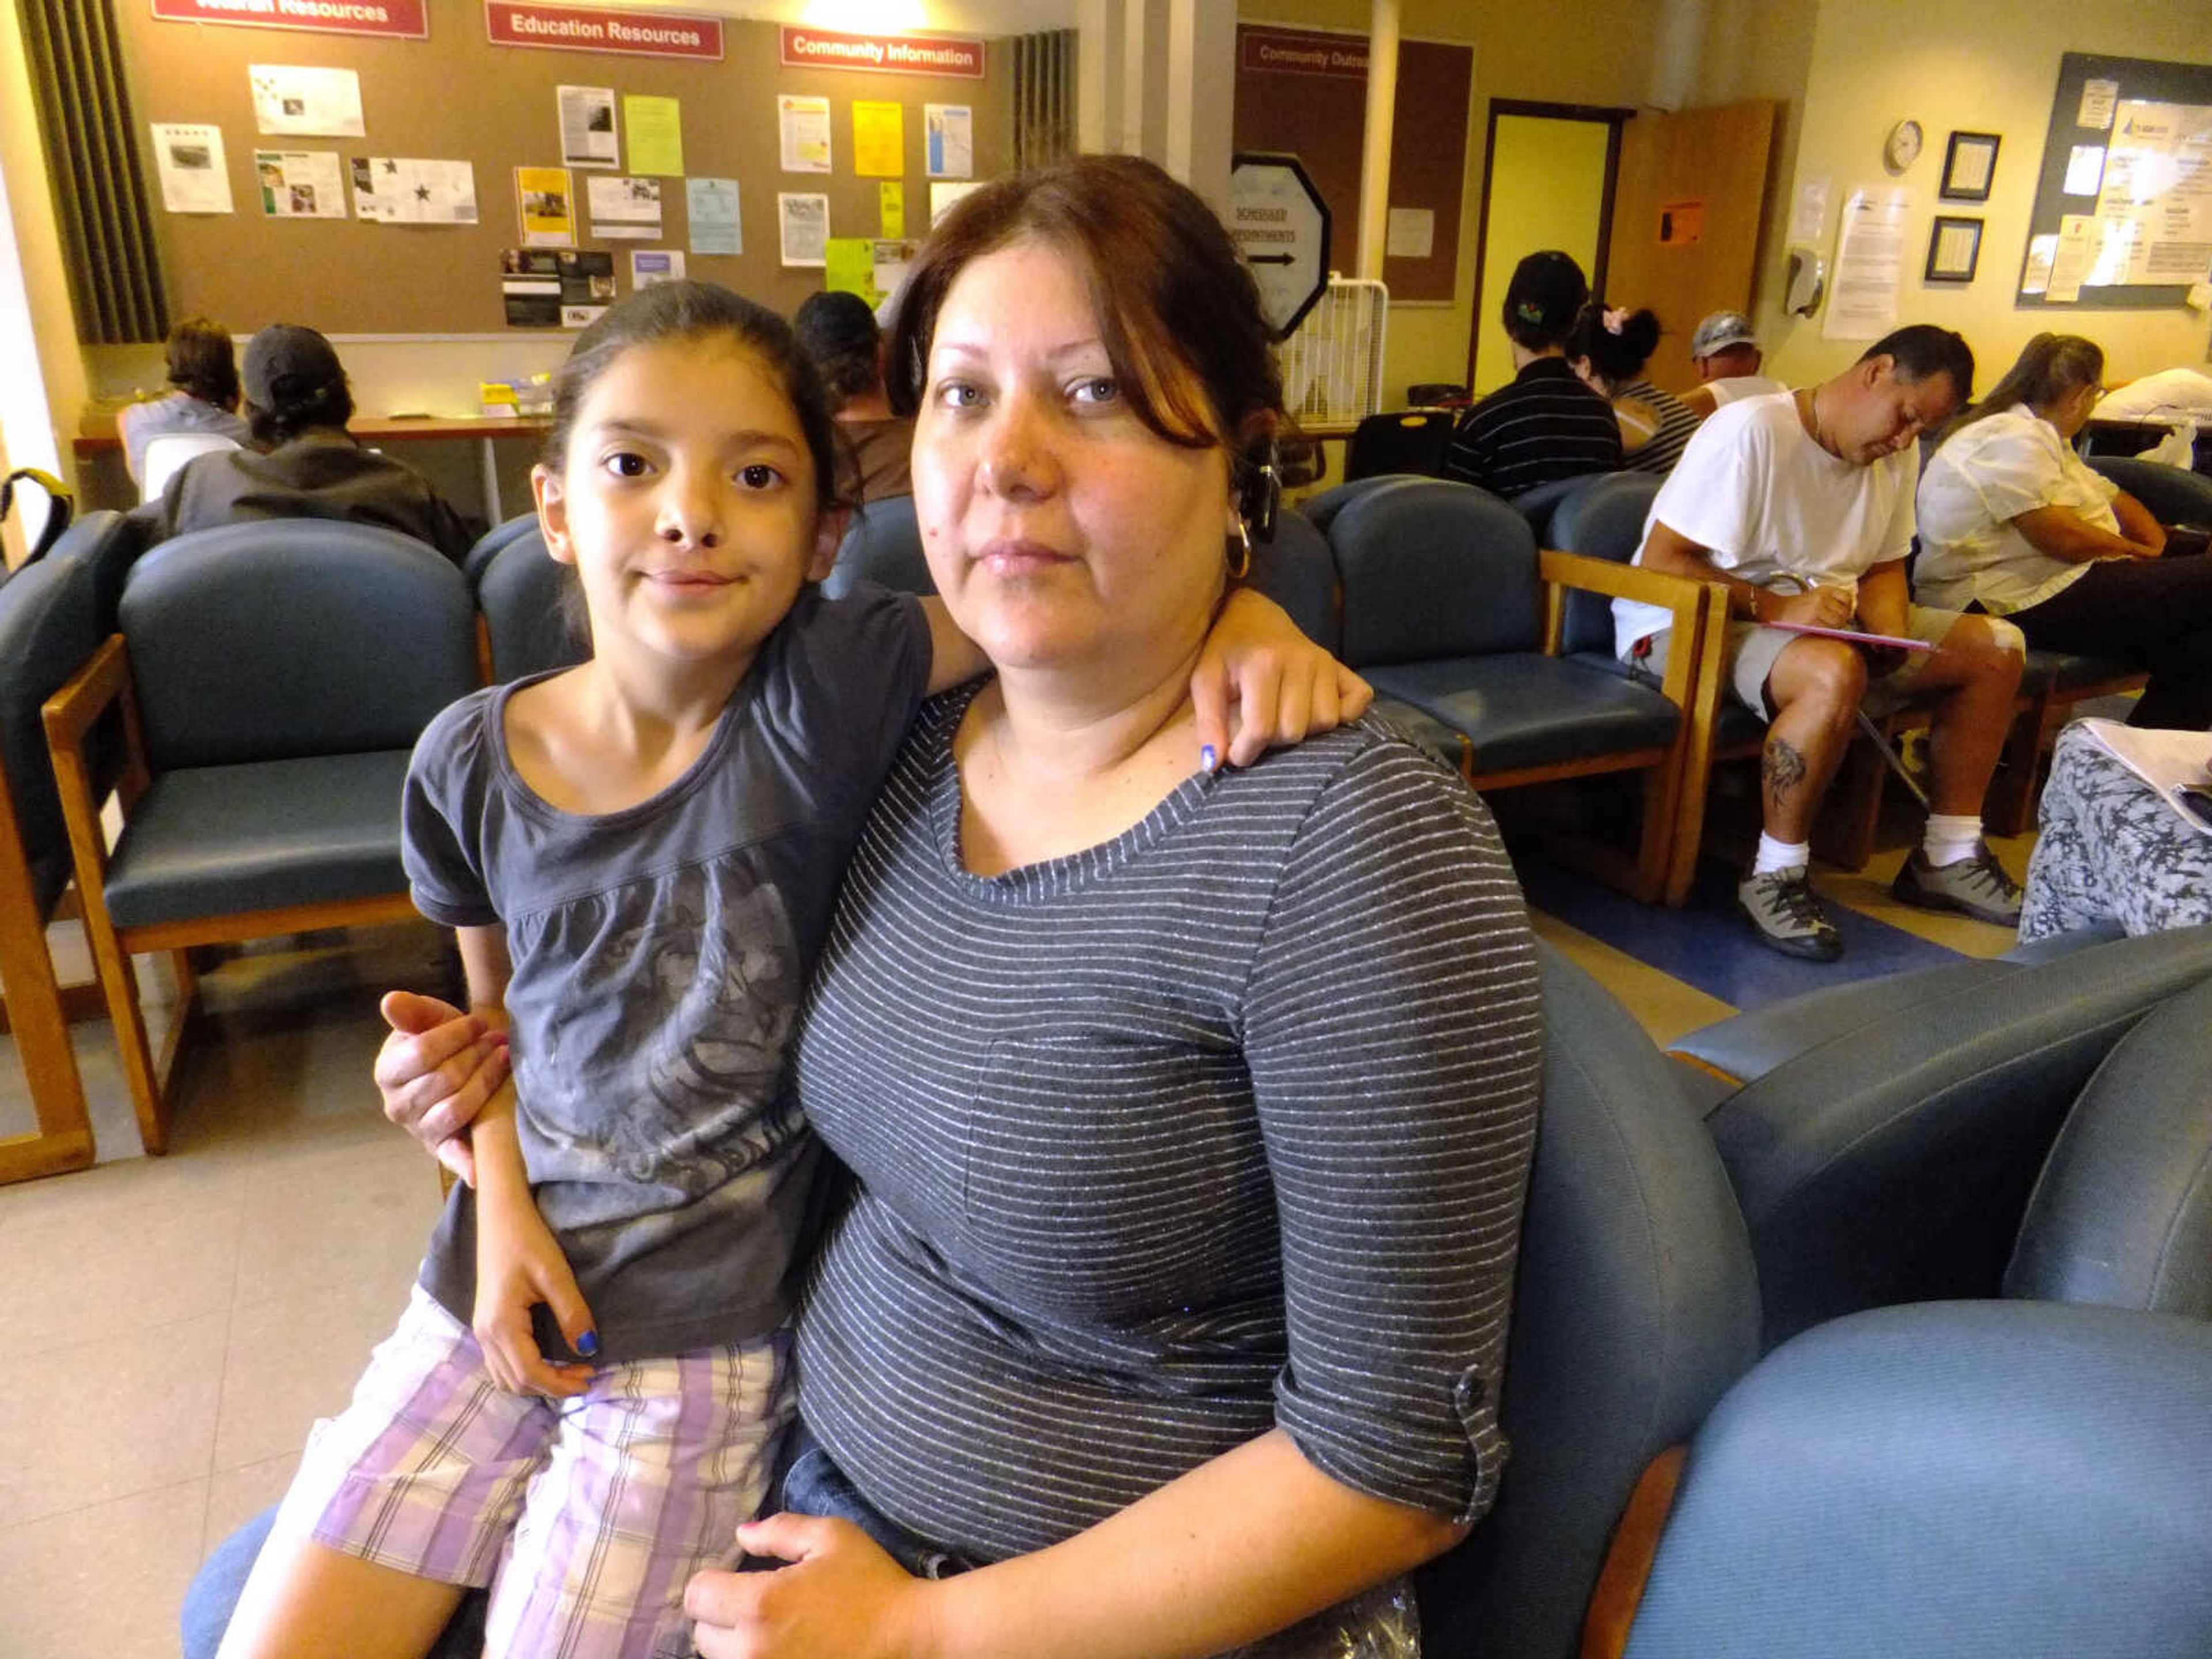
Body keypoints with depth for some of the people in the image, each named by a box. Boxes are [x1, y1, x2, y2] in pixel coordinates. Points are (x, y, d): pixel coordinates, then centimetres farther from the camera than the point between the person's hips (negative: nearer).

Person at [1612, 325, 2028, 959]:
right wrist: (1774, 607, -30)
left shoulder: (1899, 456, 7)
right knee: (1834, 673, -39)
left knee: (1997, 647, 1)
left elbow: (1883, 569, 13)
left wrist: (1891, 634, -10)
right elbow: (1660, 562, -22)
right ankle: (1774, 879, -22)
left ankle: (1948, 858, 9)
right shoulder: (1752, 431, -19)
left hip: (1826, 617, 9)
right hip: (1689, 623, -9)